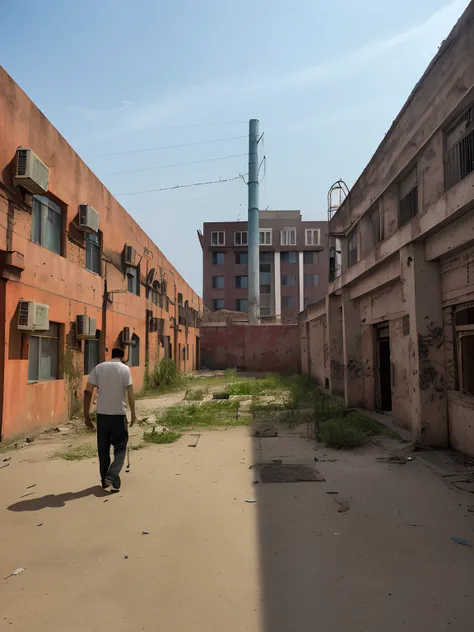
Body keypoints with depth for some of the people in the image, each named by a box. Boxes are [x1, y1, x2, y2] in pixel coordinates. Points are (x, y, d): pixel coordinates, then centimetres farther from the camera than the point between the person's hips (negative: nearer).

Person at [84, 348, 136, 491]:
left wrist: (86, 416, 5)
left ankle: (105, 480, 23)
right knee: (120, 447, 10)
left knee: (103, 449, 14)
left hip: (102, 414, 3)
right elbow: (130, 394, -8)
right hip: (119, 414, -3)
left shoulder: (98, 368, 5)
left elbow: (88, 392, 0)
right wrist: (133, 414, 4)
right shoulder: (124, 369, -3)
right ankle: (112, 476, -7)